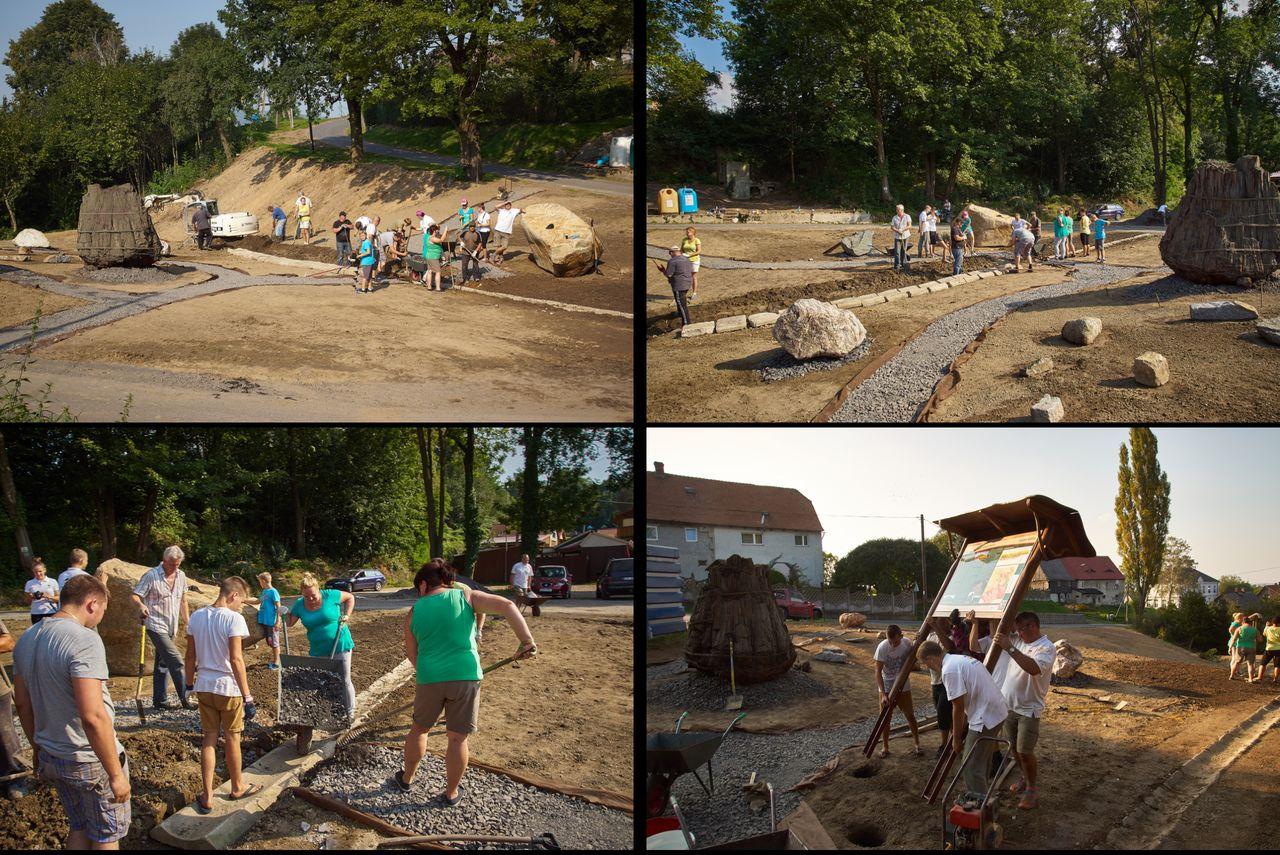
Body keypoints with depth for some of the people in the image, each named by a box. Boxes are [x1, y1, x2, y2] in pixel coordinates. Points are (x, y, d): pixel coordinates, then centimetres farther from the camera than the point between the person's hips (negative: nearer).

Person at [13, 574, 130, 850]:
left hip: (51, 759, 8)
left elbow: (22, 703, 13)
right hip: (91, 761, -8)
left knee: (79, 829, 23)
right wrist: (116, 774, -22)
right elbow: (93, 716, -29)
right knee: (107, 836, 10)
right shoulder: (85, 640, -23)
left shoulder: (26, 640, 3)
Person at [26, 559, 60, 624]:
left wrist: (49, 597, -13)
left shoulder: (52, 582, 3)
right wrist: (31, 598, -11)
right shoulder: (29, 583, 7)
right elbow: (28, 603, 11)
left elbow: (58, 598, 5)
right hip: (36, 615, 1)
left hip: (51, 614, -1)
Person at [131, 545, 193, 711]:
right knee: (176, 661, -14)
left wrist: (187, 620, 19)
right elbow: (135, 595, -12)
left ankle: (160, 700, 20)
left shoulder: (181, 576, 8)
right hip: (156, 626, -7)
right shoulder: (151, 576, -11)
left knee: (163, 663, 13)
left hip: (171, 628, 7)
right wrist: (141, 605, -33)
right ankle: (185, 699, -10)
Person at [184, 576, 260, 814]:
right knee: (232, 739, 12)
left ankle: (207, 798, 10)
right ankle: (237, 788, 30)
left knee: (209, 739, 11)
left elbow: (190, 656, 8)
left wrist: (189, 683, 21)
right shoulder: (233, 618, -18)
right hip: (228, 687, -5)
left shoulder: (197, 616, 1)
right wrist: (247, 697, -18)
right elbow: (236, 660, -21)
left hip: (204, 686, 5)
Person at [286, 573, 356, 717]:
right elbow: (290, 623, 1)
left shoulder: (329, 596, -13)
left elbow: (350, 597, 1)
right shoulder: (300, 604, -4)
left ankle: (350, 712, 16)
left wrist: (347, 615, -9)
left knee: (344, 681, 4)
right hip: (317, 650, 4)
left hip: (340, 646, -4)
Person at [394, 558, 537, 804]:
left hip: (429, 678, 2)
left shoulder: (414, 612, 6)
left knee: (419, 728, 23)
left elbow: (411, 653, 12)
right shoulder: (465, 596, 1)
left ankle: (406, 779, 39)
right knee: (457, 738, 9)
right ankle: (451, 793, 19)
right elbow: (506, 605, -11)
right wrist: (527, 641, -13)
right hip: (465, 676, -1)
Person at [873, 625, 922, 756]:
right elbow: (878, 672, -21)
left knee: (910, 715, 8)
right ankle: (885, 747, 20)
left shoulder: (907, 644, -15)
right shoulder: (882, 647, -23)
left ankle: (917, 743, 24)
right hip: (886, 687, -1)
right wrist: (883, 694, -26)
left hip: (903, 686, 2)